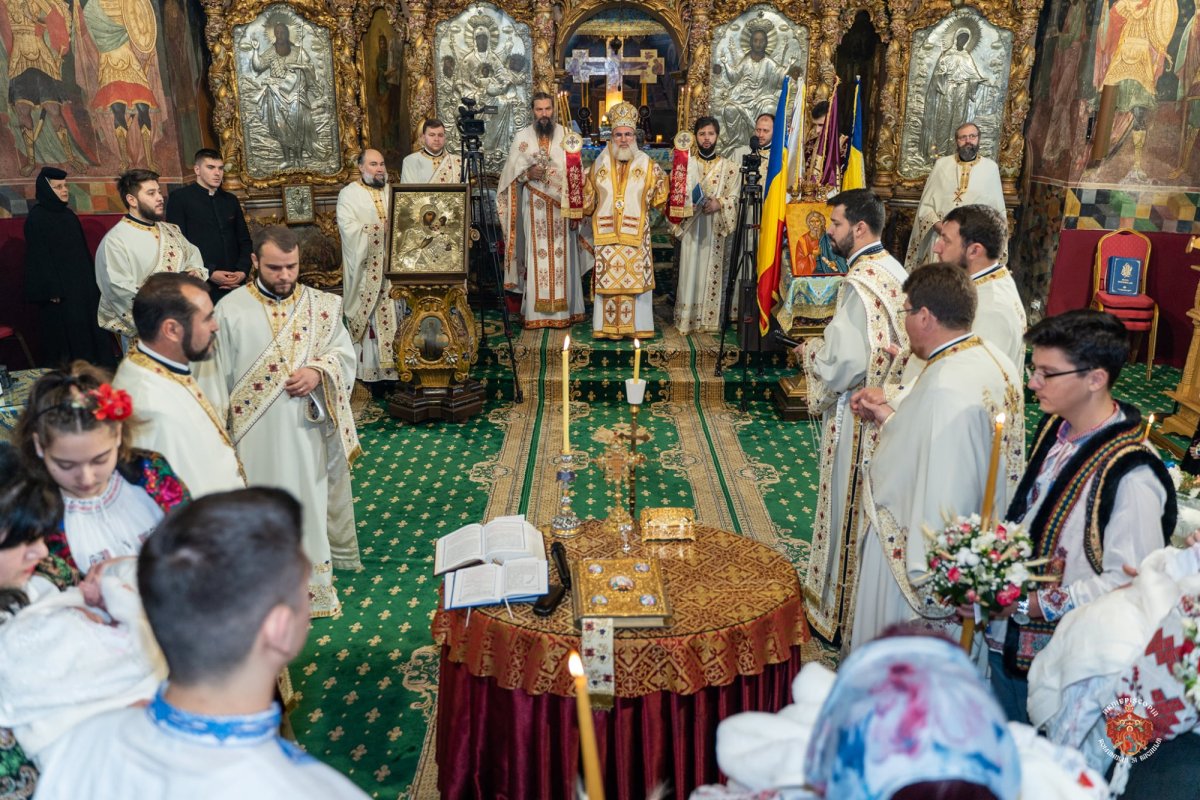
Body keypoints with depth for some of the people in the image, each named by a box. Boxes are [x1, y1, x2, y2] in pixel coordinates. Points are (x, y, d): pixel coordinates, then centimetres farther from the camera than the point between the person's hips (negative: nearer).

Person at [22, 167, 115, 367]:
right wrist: (51, 290, -17)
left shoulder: (68, 214, 12)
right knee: (66, 334, -5)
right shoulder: (36, 218, -9)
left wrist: (92, 279, 14)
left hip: (82, 284, 7)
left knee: (90, 328, 6)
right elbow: (39, 257, -13)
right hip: (59, 288, -7)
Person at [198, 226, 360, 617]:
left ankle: (312, 581, 28)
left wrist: (318, 371, -15)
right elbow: (215, 375, -2)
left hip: (308, 430, 2)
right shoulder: (231, 309, -5)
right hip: (256, 436, -2)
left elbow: (345, 353, 6)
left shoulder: (320, 304, 2)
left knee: (311, 502, 11)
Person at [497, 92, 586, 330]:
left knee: (562, 256, -1)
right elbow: (511, 172, 7)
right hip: (534, 208, 0)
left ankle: (564, 310, 4)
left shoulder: (567, 135, 7)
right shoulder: (522, 137, 9)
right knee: (536, 255, -2)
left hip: (562, 206, 0)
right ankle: (536, 312, 1)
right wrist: (528, 173, -14)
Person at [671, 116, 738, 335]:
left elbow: (735, 197, 3)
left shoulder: (729, 166, 6)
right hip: (691, 228, -1)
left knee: (712, 273, 3)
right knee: (690, 272, -1)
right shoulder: (685, 164, 5)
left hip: (716, 229, 1)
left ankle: (710, 319, 11)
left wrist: (719, 203, -15)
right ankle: (687, 319, 6)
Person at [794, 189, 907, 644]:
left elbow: (845, 363, -26)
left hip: (857, 416, -9)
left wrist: (810, 351, -8)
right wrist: (828, 344, 14)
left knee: (848, 509, 5)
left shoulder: (859, 283, -23)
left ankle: (840, 612, 21)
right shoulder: (895, 272, 6)